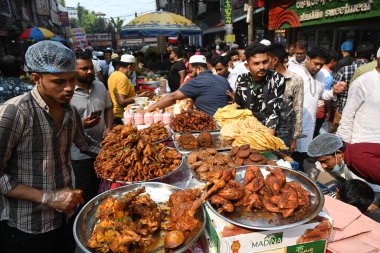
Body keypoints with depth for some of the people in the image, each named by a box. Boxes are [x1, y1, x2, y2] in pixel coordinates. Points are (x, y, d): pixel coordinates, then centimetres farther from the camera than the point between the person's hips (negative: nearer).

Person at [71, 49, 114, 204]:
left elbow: (108, 108, 14)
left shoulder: (100, 86, 4)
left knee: (97, 188, 22)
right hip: (80, 153, -5)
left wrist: (109, 128, -1)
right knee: (84, 195, 9)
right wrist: (81, 124, -28)